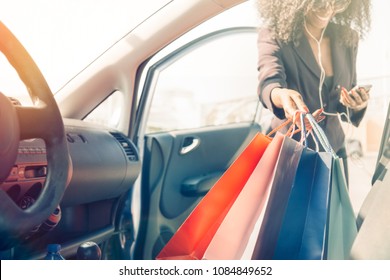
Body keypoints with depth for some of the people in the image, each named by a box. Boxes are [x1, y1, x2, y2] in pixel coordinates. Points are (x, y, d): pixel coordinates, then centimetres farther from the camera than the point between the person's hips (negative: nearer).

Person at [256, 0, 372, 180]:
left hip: (333, 149, 5)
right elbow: (269, 82, -33)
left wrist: (357, 103, -16)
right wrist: (281, 96, -55)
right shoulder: (274, 34, -15)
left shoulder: (348, 38, -1)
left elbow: (346, 104, 6)